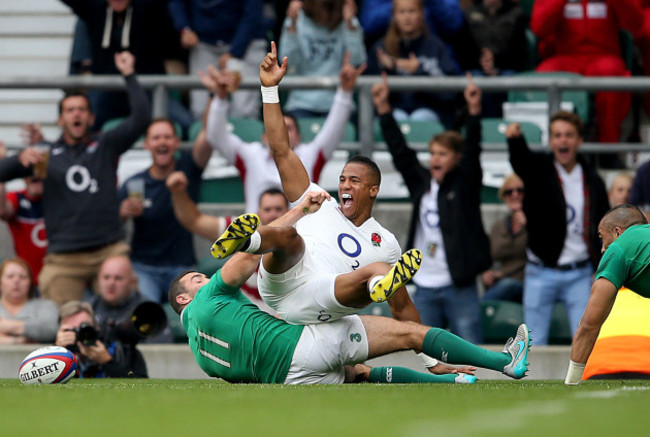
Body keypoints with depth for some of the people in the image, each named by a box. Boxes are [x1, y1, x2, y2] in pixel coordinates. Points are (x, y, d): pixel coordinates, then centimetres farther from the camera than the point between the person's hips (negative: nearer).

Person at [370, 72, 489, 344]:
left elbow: (472, 151, -14)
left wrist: (474, 111, -26)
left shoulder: (465, 184, -2)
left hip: (459, 287, -5)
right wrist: (383, 110, 6)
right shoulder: (421, 183, 10)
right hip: (425, 288, 5)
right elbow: (399, 151, 9)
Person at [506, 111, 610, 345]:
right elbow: (520, 159, -27)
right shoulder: (539, 169, -3)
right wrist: (515, 139, -51)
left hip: (580, 274, 1)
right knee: (534, 345, 3)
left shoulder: (592, 181, 5)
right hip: (541, 273, -1)